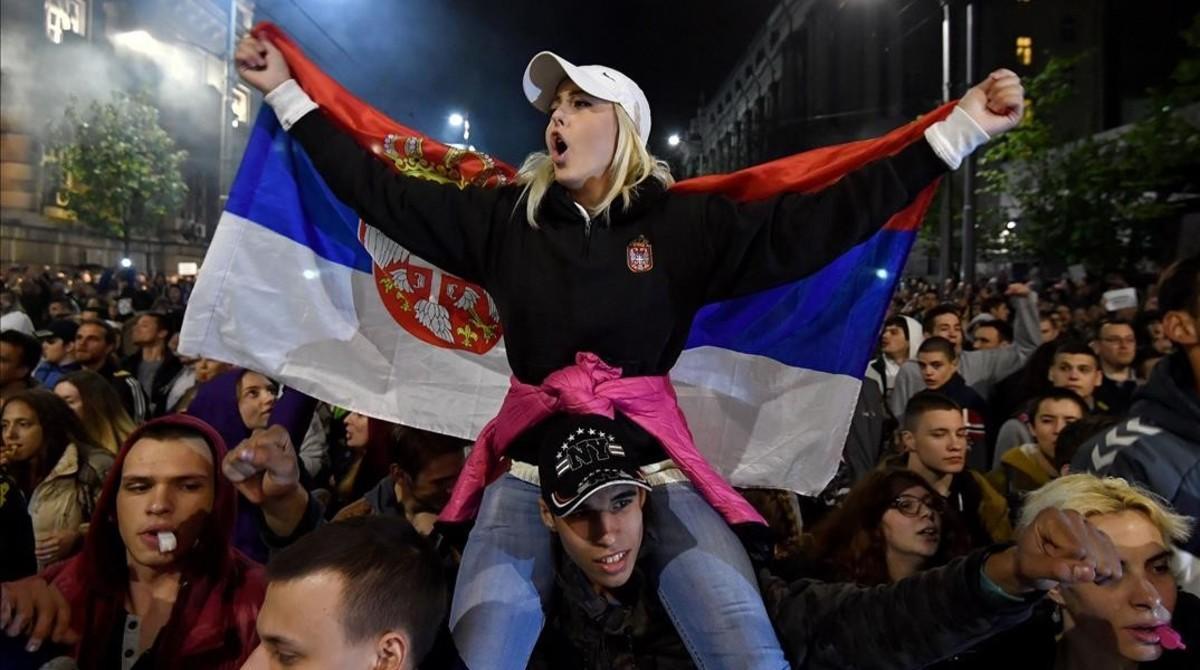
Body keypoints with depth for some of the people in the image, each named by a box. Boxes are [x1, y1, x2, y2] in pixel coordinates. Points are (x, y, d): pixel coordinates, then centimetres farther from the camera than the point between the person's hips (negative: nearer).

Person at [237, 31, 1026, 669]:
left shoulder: (688, 222, 1)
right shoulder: (505, 216, 7)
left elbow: (817, 221, -1)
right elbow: (381, 190, 11)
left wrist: (957, 129, -2)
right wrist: (285, 91, 16)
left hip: (654, 468, -1)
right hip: (531, 471, 2)